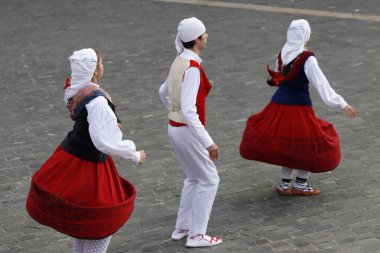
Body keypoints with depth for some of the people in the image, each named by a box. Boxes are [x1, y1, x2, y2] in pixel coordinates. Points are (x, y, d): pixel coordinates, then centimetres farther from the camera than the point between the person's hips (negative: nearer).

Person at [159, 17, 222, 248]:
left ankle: (181, 228, 29)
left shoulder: (180, 62, 5)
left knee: (194, 178, 22)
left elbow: (163, 92, 21)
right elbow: (189, 110, -29)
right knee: (209, 179, 5)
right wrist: (208, 142, -30)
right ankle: (196, 235, 10)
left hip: (175, 127, 9)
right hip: (188, 131, -9)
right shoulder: (193, 68, -23)